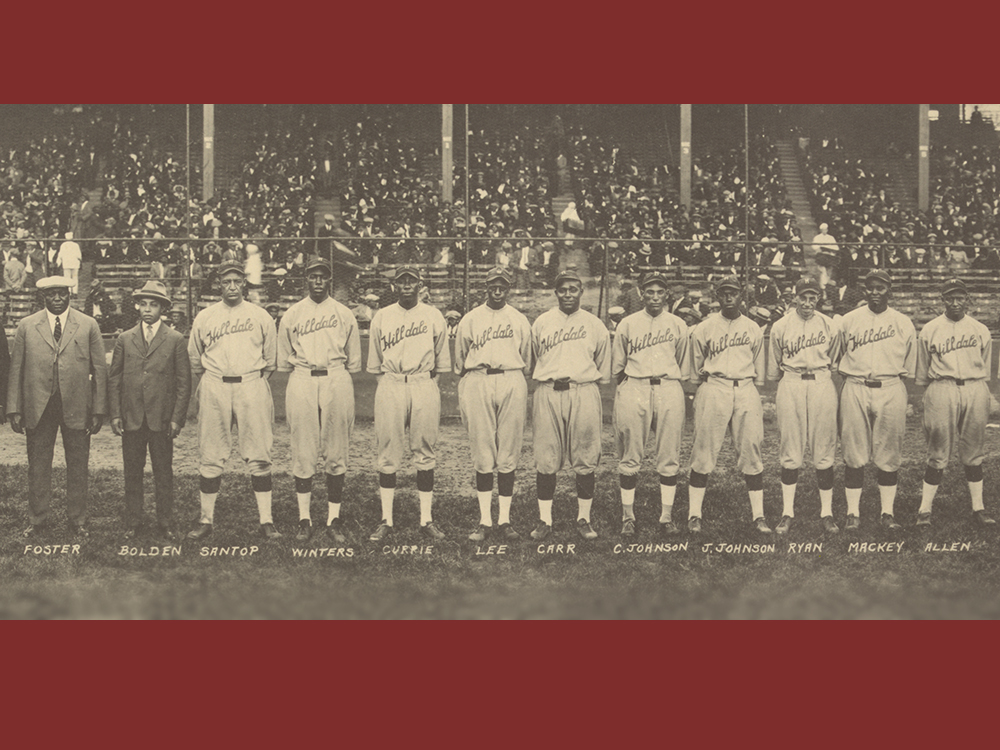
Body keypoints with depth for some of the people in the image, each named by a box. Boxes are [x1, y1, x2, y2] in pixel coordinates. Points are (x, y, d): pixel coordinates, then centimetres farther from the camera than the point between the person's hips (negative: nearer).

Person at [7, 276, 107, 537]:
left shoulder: (88, 325, 4)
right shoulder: (26, 327, 5)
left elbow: (100, 369, 4)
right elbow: (16, 369, 5)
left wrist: (99, 410, -2)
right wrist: (14, 409, -1)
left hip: (76, 407, 0)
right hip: (37, 408, 1)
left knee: (78, 467, 6)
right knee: (38, 466, 7)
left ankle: (78, 520, 18)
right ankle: (38, 519, 20)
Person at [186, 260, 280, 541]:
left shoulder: (261, 317, 7)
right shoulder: (204, 318, 7)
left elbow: (270, 360, 14)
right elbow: (194, 360, 17)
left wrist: (256, 381, 7)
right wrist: (213, 380, 12)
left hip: (251, 385, -1)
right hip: (214, 388, 1)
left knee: (259, 456, -3)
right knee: (211, 457, 2)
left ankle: (266, 521, 0)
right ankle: (206, 520, 9)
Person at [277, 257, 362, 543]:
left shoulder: (344, 315, 11)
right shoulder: (291, 315, 11)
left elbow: (353, 360, 13)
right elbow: (283, 360, 14)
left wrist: (342, 383, 5)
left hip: (336, 379, 0)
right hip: (302, 381, 0)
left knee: (336, 453, -1)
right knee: (303, 452, -2)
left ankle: (334, 520, 3)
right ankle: (304, 519, 3)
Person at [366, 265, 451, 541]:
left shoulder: (434, 316, 8)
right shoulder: (381, 317, 9)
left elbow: (441, 363, 12)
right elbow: (375, 364, 13)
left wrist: (426, 383, 4)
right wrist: (389, 384, 5)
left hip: (424, 386, 0)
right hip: (390, 386, 0)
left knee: (425, 453, 1)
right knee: (387, 454, -1)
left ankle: (426, 519, 5)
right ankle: (386, 520, 4)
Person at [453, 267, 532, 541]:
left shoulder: (520, 321, 13)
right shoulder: (470, 320, 10)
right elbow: (460, 361, 13)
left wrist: (523, 392, 14)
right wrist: (462, 398, 9)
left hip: (512, 383, 1)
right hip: (478, 383, -1)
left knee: (509, 455, 0)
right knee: (483, 455, -1)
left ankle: (504, 519, 5)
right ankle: (484, 520, 3)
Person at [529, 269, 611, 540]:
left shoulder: (595, 325, 10)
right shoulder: (541, 323, 11)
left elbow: (602, 369, 17)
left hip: (584, 393, 0)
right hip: (548, 393, 0)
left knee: (585, 461, 0)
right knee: (546, 461, -1)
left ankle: (583, 519, 8)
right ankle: (544, 520, 5)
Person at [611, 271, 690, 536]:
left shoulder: (678, 325, 12)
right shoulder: (627, 325, 8)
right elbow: (617, 365, 15)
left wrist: (683, 393, 16)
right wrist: (625, 385, 9)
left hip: (669, 388, 1)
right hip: (634, 388, -1)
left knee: (669, 457, 0)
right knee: (629, 458, -1)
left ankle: (667, 516, 6)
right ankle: (628, 516, 6)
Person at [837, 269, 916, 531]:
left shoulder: (903, 323, 7)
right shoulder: (848, 321, 7)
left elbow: (908, 366, 13)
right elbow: (838, 357, 16)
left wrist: (890, 376, 8)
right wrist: (855, 375, 10)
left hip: (890, 390, 0)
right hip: (855, 390, 0)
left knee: (889, 456, 1)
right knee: (854, 455, -1)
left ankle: (888, 513, 8)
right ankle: (853, 513, 5)